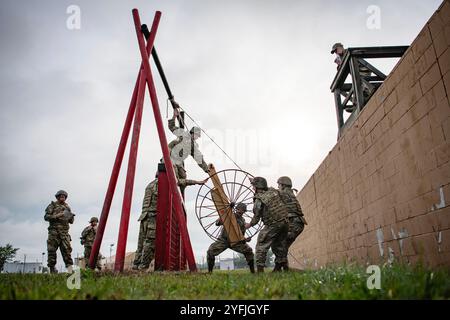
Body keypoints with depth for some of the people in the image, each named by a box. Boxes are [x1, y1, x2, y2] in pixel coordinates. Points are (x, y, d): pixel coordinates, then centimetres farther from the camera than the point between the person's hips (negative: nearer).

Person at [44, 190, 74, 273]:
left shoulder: (67, 207, 18)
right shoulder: (52, 205, 7)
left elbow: (71, 221, 19)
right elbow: (46, 217, -2)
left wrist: (71, 217, -3)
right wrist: (56, 216, -15)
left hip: (64, 232, 3)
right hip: (54, 231, -3)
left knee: (67, 249, -6)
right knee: (52, 250, -2)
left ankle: (70, 269, -9)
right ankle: (52, 269, 6)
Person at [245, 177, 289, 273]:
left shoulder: (258, 199, -9)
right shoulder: (274, 191, 6)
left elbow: (256, 217, -1)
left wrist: (249, 224, 15)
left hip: (272, 225, -7)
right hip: (284, 222, 7)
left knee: (261, 246, 2)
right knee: (280, 245, 20)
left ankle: (260, 269, -2)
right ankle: (284, 267, 26)